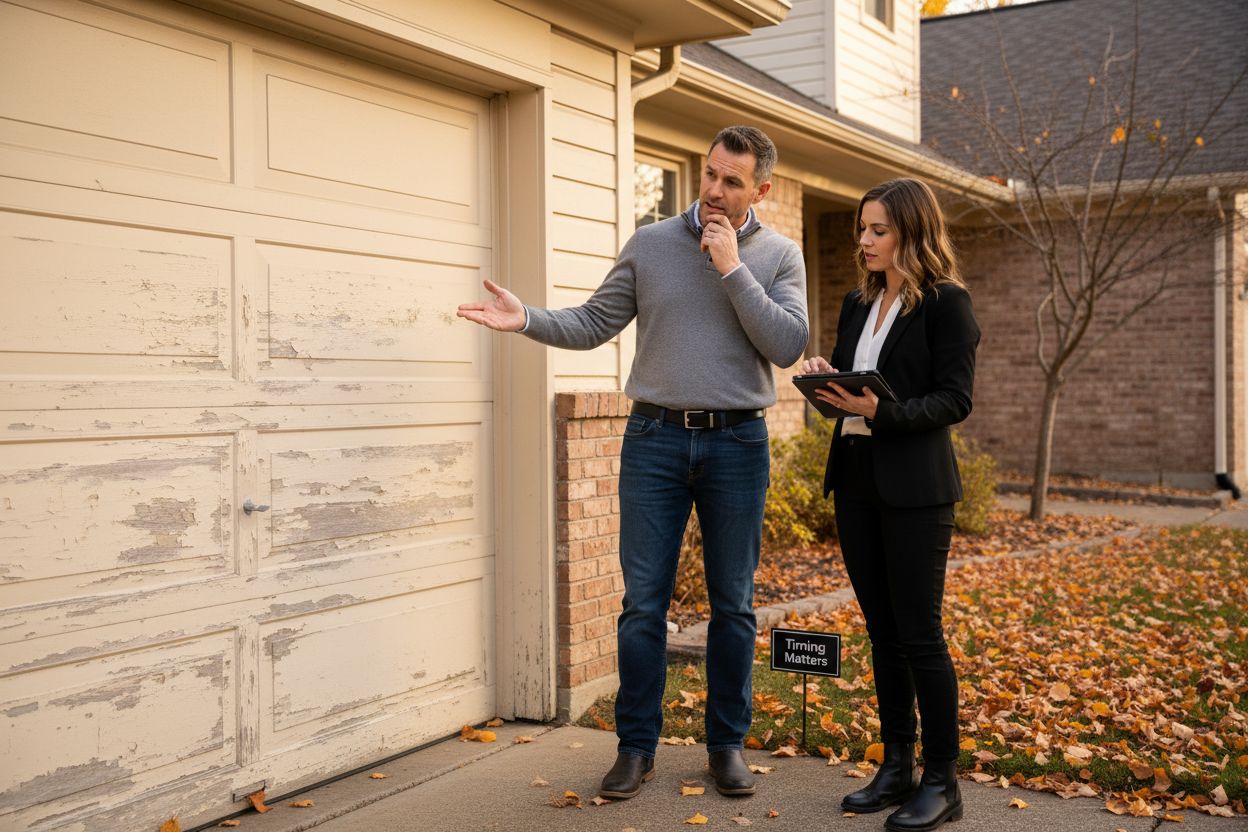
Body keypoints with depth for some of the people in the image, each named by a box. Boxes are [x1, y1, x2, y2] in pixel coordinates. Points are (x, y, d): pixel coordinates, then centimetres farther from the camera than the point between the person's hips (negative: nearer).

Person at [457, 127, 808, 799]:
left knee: (732, 603, 8)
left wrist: (732, 267, -12)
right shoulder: (649, 244, 5)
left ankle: (728, 743, 22)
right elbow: (593, 324, 5)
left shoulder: (780, 257, 4)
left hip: (737, 442, 0)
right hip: (656, 438, 0)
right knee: (643, 599, 2)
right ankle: (636, 746, 14)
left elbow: (787, 346, -9)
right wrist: (527, 320, -11)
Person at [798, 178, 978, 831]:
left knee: (918, 633, -2)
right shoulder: (857, 304, 14)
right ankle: (896, 766, 22)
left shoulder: (946, 302, -6)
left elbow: (954, 400, -11)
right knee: (882, 631, 12)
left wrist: (883, 411, -24)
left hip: (915, 488, -7)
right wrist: (824, 380, -3)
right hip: (855, 479, 7)